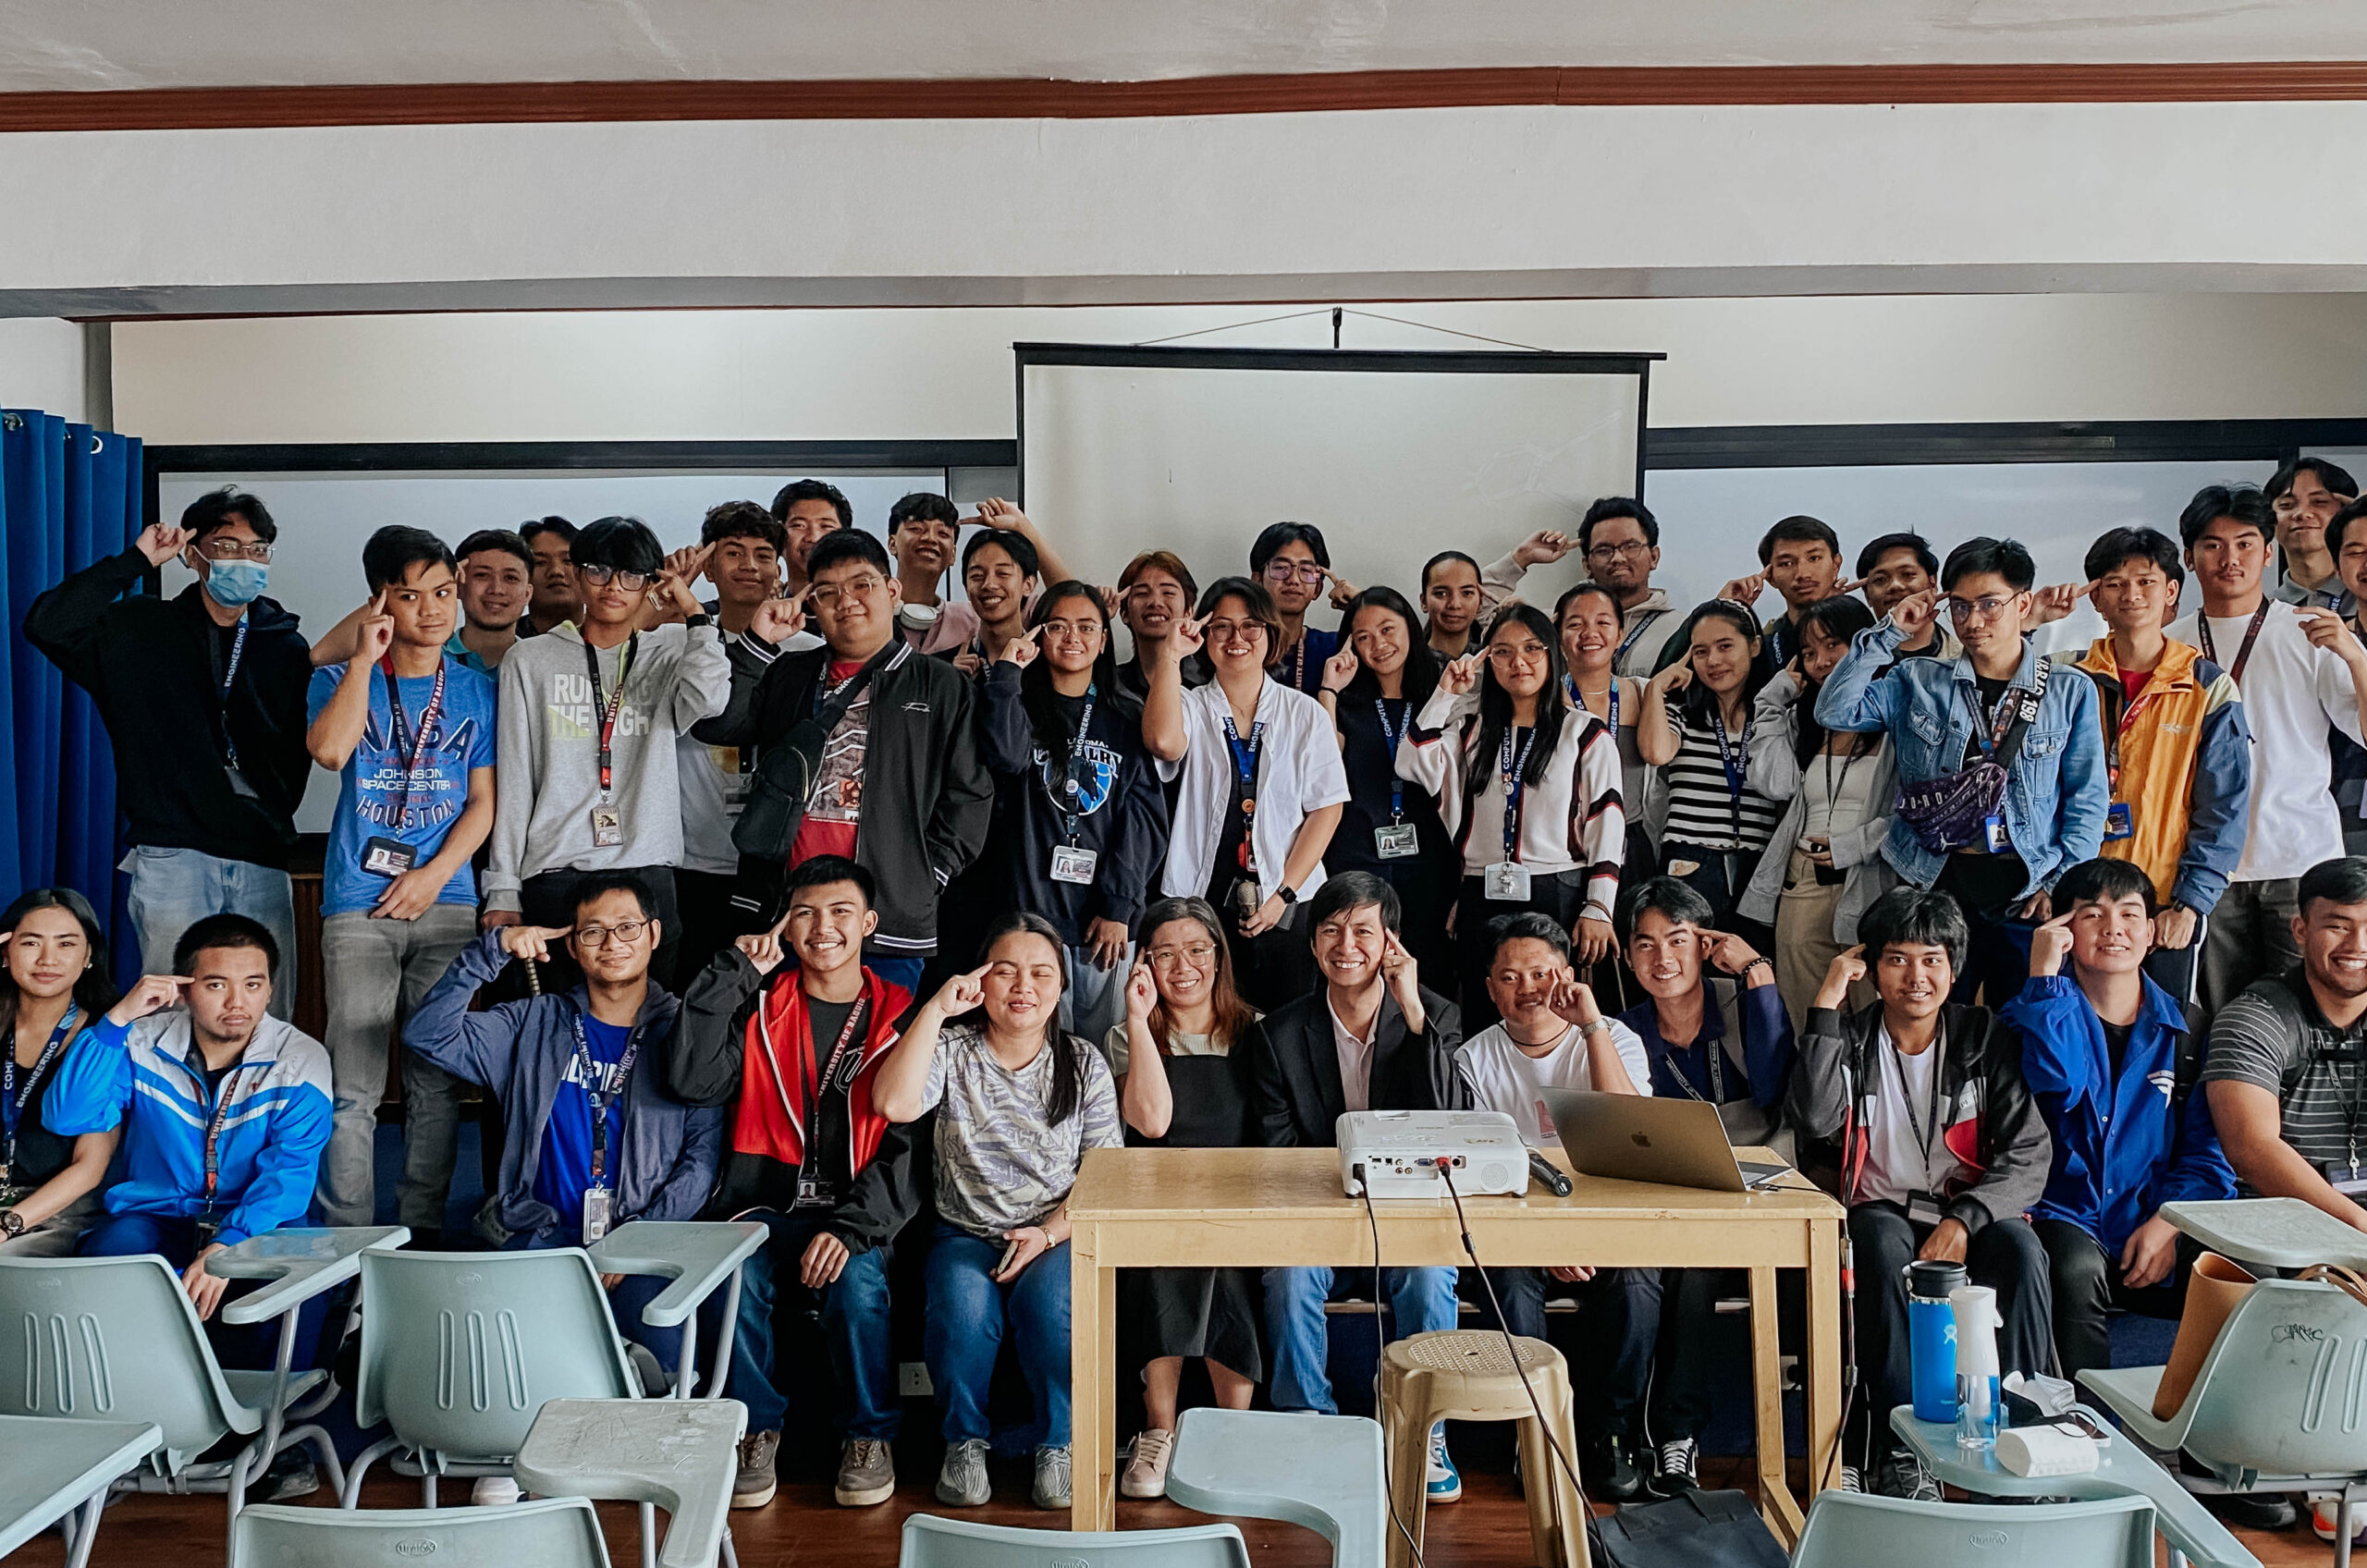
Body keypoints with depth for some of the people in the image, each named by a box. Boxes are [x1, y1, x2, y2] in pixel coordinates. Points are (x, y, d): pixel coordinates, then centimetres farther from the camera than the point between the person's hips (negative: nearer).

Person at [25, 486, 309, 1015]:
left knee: (270, 1018, 4)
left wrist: (273, 820, 7)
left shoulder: (287, 647, 12)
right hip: (172, 857, -2)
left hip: (263, 861, 3)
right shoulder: (141, 629, 7)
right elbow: (47, 626, -10)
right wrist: (135, 561, -8)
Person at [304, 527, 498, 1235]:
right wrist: (366, 656, -10)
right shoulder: (342, 680, 8)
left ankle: (423, 1228, 12)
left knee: (437, 1081, 3)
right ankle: (348, 1235, 3)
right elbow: (330, 750, -14)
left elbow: (483, 801, 7)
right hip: (358, 907, -1)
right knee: (353, 1087, -4)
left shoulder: (476, 691, 11)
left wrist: (434, 874, -6)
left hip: (447, 904, 2)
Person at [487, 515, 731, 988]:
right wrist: (502, 890, 2)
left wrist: (693, 610, -2)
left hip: (648, 872, 0)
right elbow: (512, 782, 7)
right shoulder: (531, 663, 10)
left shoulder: (669, 655, 10)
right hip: (554, 874, 0)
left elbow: (708, 697, -15)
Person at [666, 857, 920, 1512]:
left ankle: (869, 1435, -5)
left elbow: (909, 1149, -3)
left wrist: (850, 1227, -18)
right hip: (765, 1207, 1)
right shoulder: (760, 1005, 9)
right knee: (736, 1271, -30)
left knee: (857, 1280, -31)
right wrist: (733, 973, -7)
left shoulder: (900, 1018, 5)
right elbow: (691, 1081, -9)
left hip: (859, 1217, -1)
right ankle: (758, 1428, -6)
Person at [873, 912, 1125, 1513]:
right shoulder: (952, 1050, 1)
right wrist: (936, 1009, -19)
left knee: (1052, 1303, -31)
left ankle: (1059, 1444, -7)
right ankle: (964, 1441, -4)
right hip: (966, 1235, 0)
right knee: (963, 1308, -31)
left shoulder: (1084, 1064, 5)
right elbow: (894, 1104, -20)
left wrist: (1049, 1233, -14)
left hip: (1057, 1236, 0)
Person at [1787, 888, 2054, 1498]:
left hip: (1969, 1213, 1)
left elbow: (2029, 1154, -3)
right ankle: (1901, 1452, -31)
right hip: (1881, 1211, 0)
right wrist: (1827, 1005, -14)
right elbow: (1814, 1118, -16)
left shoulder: (1986, 1038, 5)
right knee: (1885, 1245, -35)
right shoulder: (1850, 1039, 5)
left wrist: (1964, 1220, -20)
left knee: (2022, 1250, -32)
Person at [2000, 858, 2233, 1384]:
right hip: (2068, 1217, -2)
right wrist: (2044, 975, -14)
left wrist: (2169, 1223, -10)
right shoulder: (2045, 1012, 7)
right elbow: (2056, 1086, -16)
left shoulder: (2187, 1030, 14)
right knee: (2076, 1272, -36)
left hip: (2158, 1228, 2)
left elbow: (2208, 1149, 7)